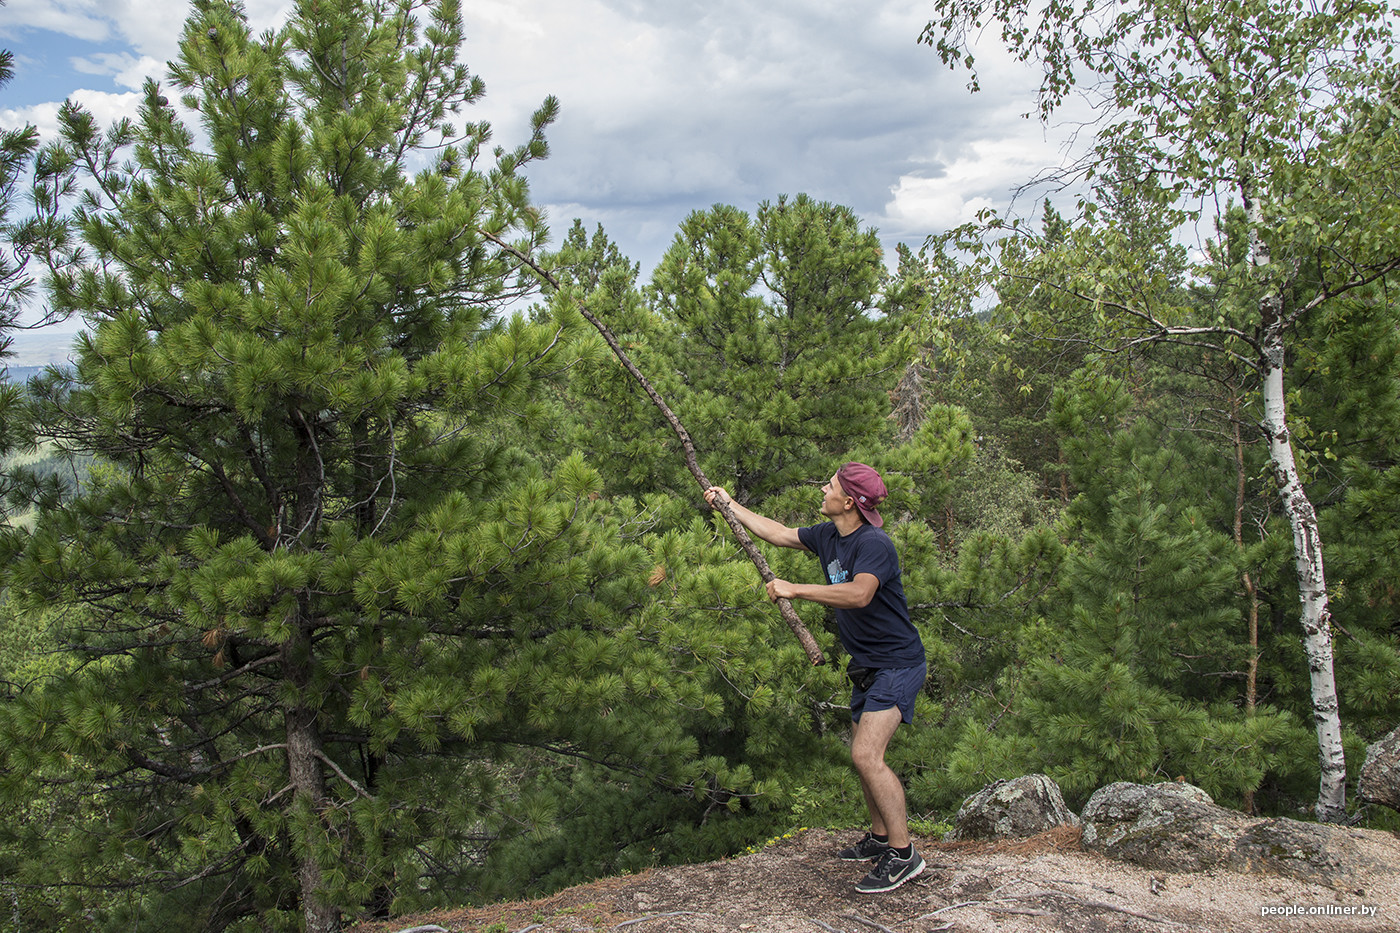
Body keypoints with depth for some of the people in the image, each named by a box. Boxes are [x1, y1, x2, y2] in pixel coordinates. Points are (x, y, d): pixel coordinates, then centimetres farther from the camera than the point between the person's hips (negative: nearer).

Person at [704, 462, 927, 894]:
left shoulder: (874, 544, -24)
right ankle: (880, 838, 31)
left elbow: (859, 594, -41)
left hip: (897, 665, -10)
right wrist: (730, 505, 19)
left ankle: (903, 854, -8)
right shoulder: (829, 535, 4)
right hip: (869, 665, 10)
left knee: (866, 754, -18)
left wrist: (794, 589, -37)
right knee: (863, 751, 17)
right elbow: (779, 534, 16)